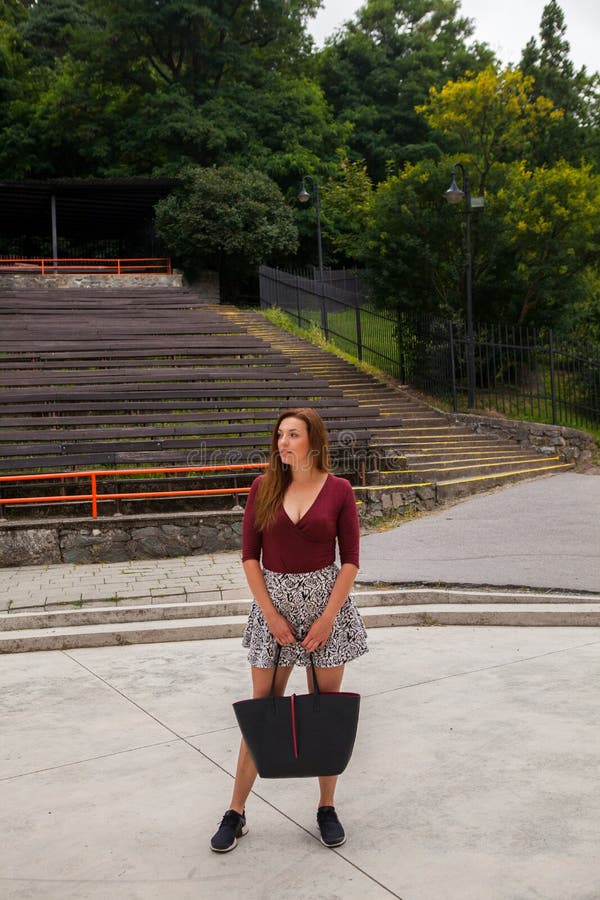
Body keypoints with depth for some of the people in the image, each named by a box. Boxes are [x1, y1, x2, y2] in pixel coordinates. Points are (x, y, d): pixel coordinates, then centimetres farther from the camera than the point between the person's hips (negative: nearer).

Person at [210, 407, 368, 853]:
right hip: (273, 599, 1)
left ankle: (327, 808, 25)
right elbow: (249, 554, -1)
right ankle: (236, 813, 18)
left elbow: (350, 560, -4)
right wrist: (270, 613, -8)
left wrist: (328, 617, -10)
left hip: (326, 600, -1)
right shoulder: (265, 487, -1)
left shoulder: (338, 489, -5)